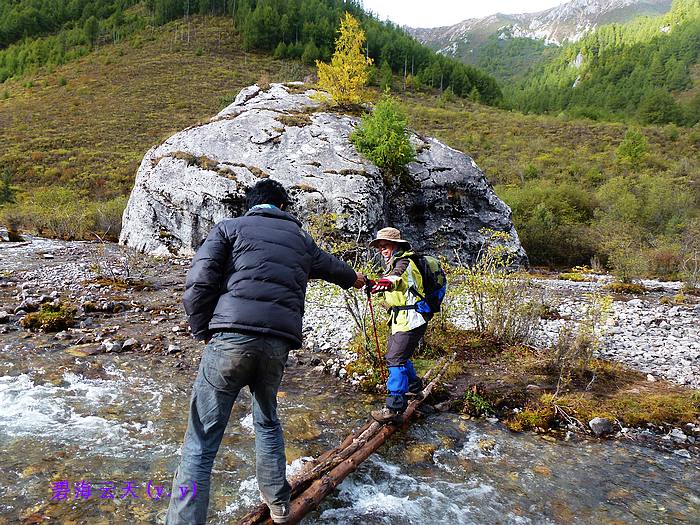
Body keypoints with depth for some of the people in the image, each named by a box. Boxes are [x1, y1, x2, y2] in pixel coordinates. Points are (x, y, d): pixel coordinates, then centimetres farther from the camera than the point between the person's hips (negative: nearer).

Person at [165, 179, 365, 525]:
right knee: (267, 420, 28)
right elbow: (331, 266, 41)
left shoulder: (229, 227, 11)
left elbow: (199, 285, -3)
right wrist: (354, 279, 62)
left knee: (201, 443, 3)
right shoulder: (300, 237, 21)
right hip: (279, 344, 4)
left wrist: (203, 333, 9)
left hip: (231, 338, -4)